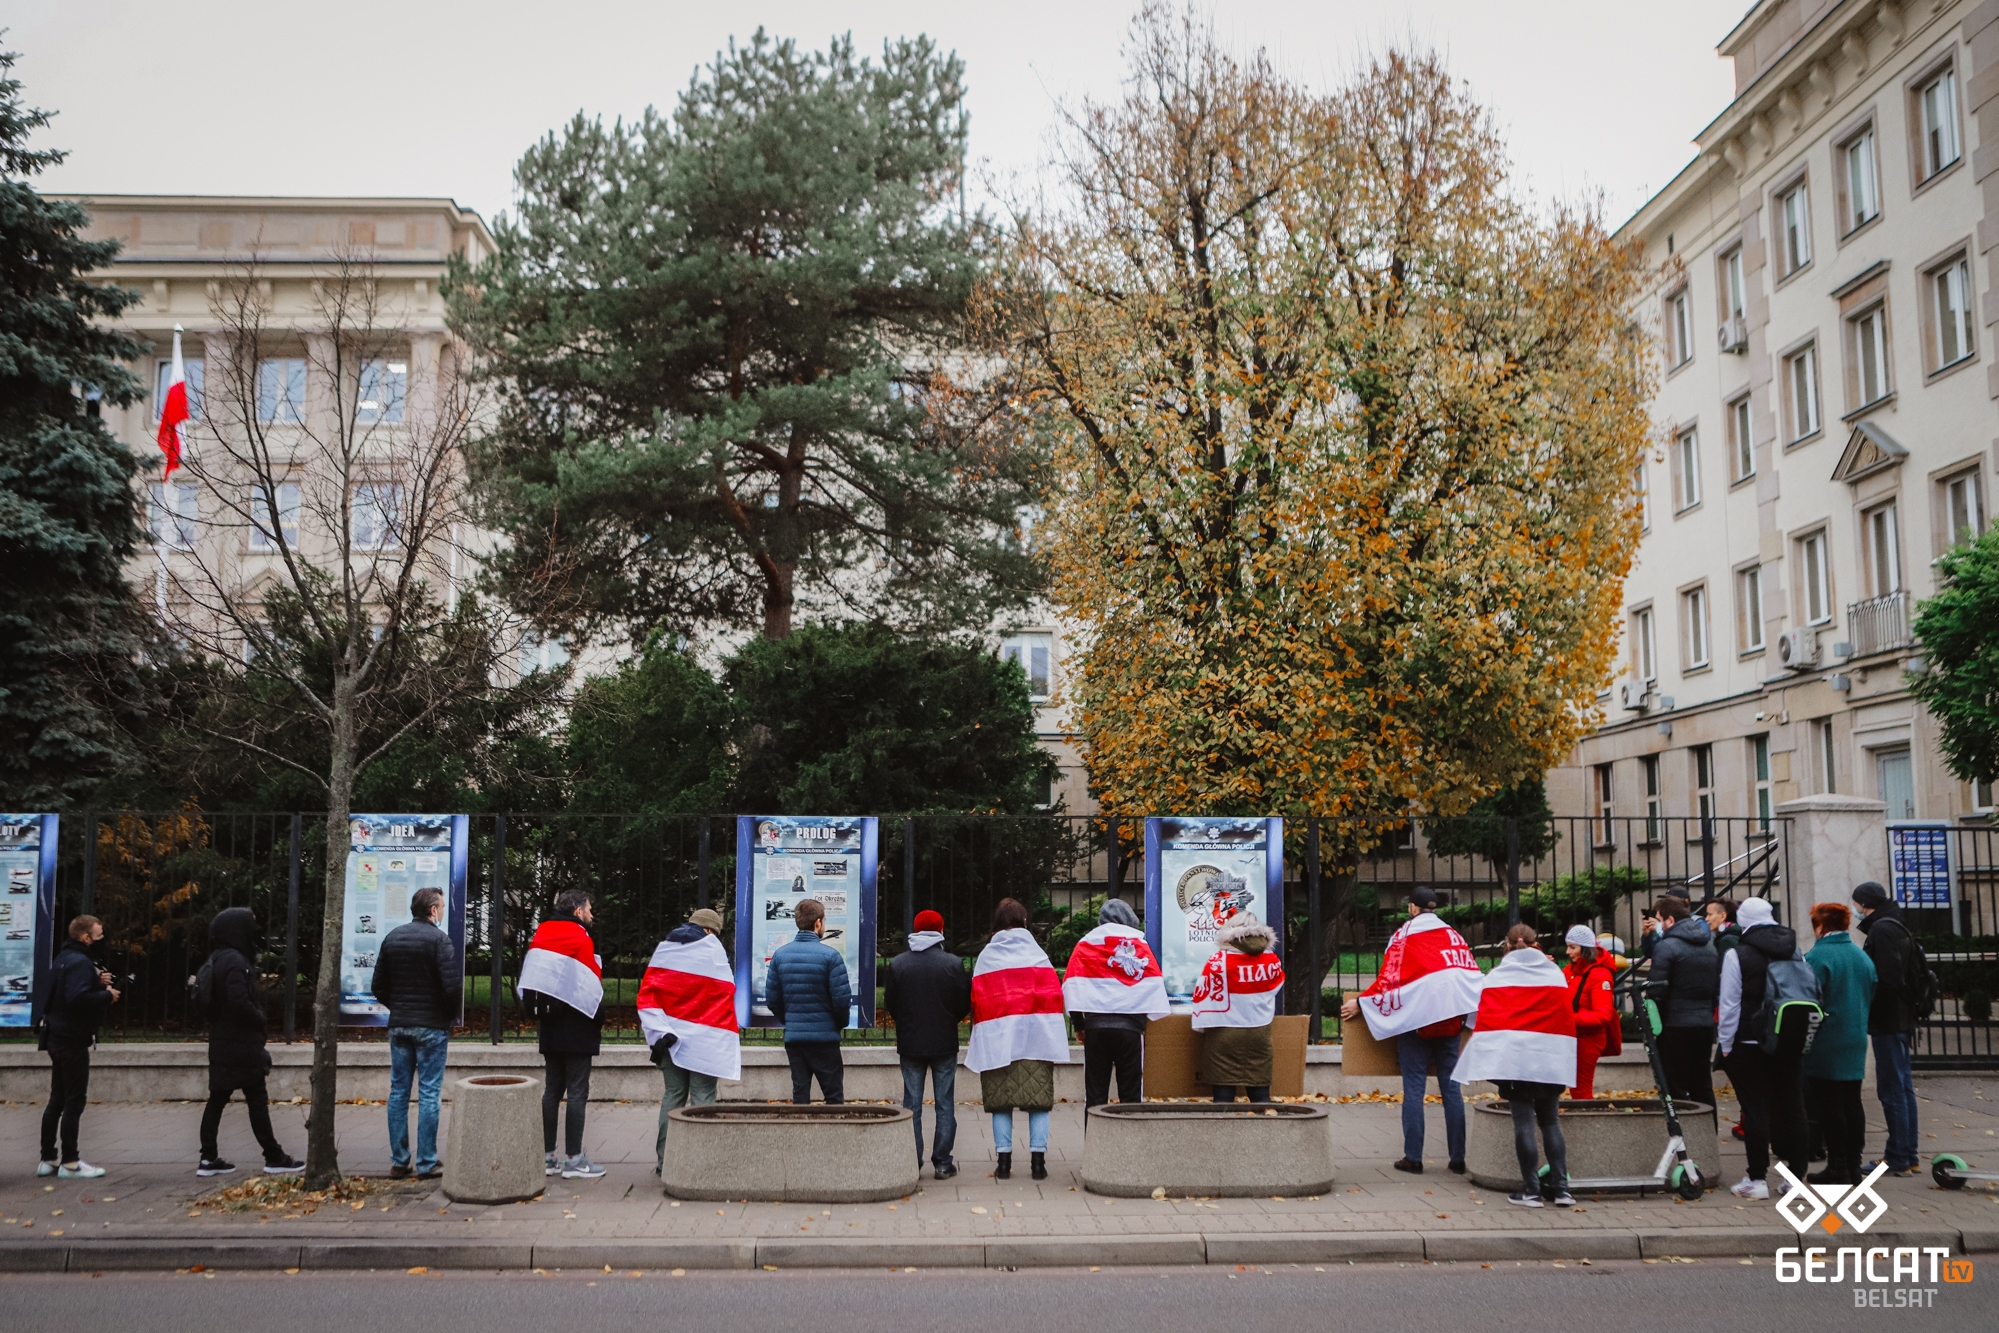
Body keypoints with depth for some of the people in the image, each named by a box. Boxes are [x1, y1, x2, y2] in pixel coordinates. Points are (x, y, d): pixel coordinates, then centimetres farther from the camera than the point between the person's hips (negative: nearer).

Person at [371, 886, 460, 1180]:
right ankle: (426, 1164, 1)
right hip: (431, 1026, -5)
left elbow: (378, 986, 9)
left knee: (398, 1092, 10)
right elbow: (453, 985, -17)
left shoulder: (392, 937, 8)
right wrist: (450, 1015, 0)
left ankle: (399, 1162, 13)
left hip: (398, 1024, 6)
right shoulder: (438, 938, -11)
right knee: (428, 1094, -1)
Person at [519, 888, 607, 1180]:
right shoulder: (581, 939, -11)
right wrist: (598, 1021, -2)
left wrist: (538, 1012, 13)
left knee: (552, 1090, 12)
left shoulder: (540, 935, 10)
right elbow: (593, 985, -13)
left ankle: (547, 1156, 13)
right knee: (577, 1092, -3)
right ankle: (573, 1159, -2)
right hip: (577, 1029, -7)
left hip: (549, 1027, 7)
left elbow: (529, 979, 10)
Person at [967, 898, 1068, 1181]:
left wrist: (980, 1039, 9)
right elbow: (1054, 996, 0)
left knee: (1001, 1103, 5)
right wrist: (1056, 1041, 3)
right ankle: (1038, 1161, -1)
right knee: (1038, 1100, 3)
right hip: (1036, 1037, 0)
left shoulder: (986, 956, 5)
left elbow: (977, 1000, 2)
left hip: (997, 1039, 1)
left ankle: (1003, 1162, 2)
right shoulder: (1037, 952, 4)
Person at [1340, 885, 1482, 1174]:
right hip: (1448, 1020, 4)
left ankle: (1413, 1158, 1)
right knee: (1451, 1088, 8)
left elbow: (1388, 979, -11)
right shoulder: (1454, 936, 9)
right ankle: (1458, 1158, 9)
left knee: (1413, 1089, 0)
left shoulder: (1404, 935, -5)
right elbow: (1473, 976, 10)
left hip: (1415, 1020, -4)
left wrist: (1360, 1003, -4)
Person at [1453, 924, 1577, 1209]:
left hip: (1512, 1058, -2)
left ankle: (1531, 1191, 2)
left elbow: (1483, 1018, 2)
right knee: (1550, 1121, 13)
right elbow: (1567, 1017, 8)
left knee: (1523, 1123, 1)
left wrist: (1488, 1054, 10)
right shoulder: (1555, 974, 8)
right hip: (1550, 1059, 2)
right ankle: (1561, 1188, 8)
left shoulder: (1496, 976, 3)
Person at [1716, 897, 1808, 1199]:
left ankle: (1757, 1179, 0)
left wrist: (1726, 1044, -2)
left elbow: (1730, 1004, -11)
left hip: (1749, 1045, -5)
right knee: (1792, 1106, 10)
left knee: (1755, 1110, -1)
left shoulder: (1737, 955, -12)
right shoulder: (1794, 952, 6)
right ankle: (1796, 1175, 15)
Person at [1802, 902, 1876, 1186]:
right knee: (1851, 1103, 13)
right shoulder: (1862, 958, 8)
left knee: (1829, 1105, -1)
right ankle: (1853, 1165, 17)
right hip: (1856, 1042, 7)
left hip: (1825, 1043, -7)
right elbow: (1872, 998, 15)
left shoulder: (1816, 957, -15)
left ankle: (1837, 1168, 1)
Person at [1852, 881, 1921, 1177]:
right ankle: (1907, 1155, 20)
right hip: (1901, 1019, 10)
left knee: (1892, 1090, -6)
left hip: (1887, 1020, -10)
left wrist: (1869, 1011, -12)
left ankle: (1898, 1158, -3)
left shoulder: (1882, 930, -15)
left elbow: (1886, 978, -22)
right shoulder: (1897, 927, 16)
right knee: (1903, 1088, 13)